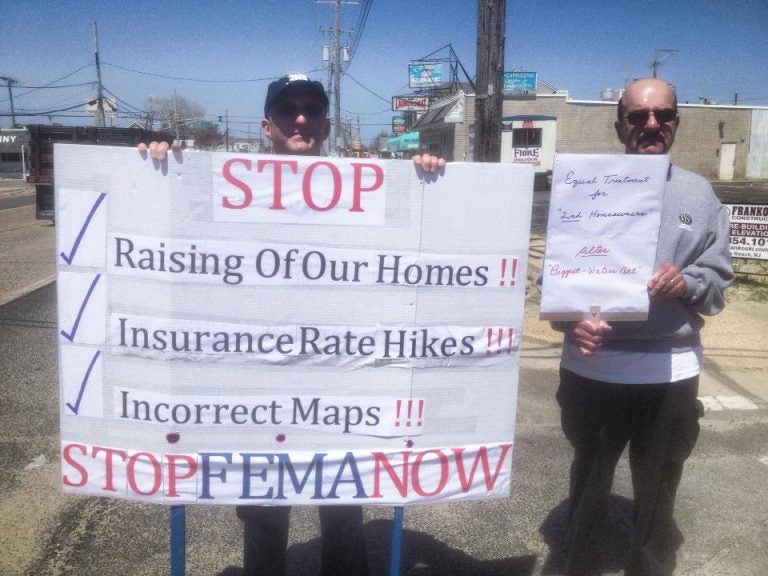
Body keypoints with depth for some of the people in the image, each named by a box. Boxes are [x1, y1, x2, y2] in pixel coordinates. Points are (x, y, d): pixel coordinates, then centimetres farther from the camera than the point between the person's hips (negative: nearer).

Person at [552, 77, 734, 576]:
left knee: (657, 491, 16)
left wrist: (686, 284, -19)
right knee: (590, 481, 19)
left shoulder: (700, 194, 4)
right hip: (593, 366, -1)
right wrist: (571, 320, -25)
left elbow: (719, 281, 3)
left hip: (670, 369, 1)